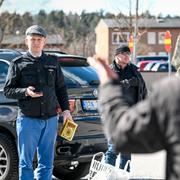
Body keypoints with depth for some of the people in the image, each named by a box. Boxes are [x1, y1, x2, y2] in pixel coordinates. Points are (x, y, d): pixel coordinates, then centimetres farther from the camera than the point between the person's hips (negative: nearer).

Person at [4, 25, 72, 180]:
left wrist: (66, 110, 6)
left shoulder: (53, 62, 12)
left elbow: (61, 89, 17)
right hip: (28, 119, -3)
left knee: (47, 163, 8)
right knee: (26, 163, 0)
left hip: (50, 119, 3)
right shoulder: (18, 63, 2)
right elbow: (8, 90, 1)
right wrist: (25, 92, -16)